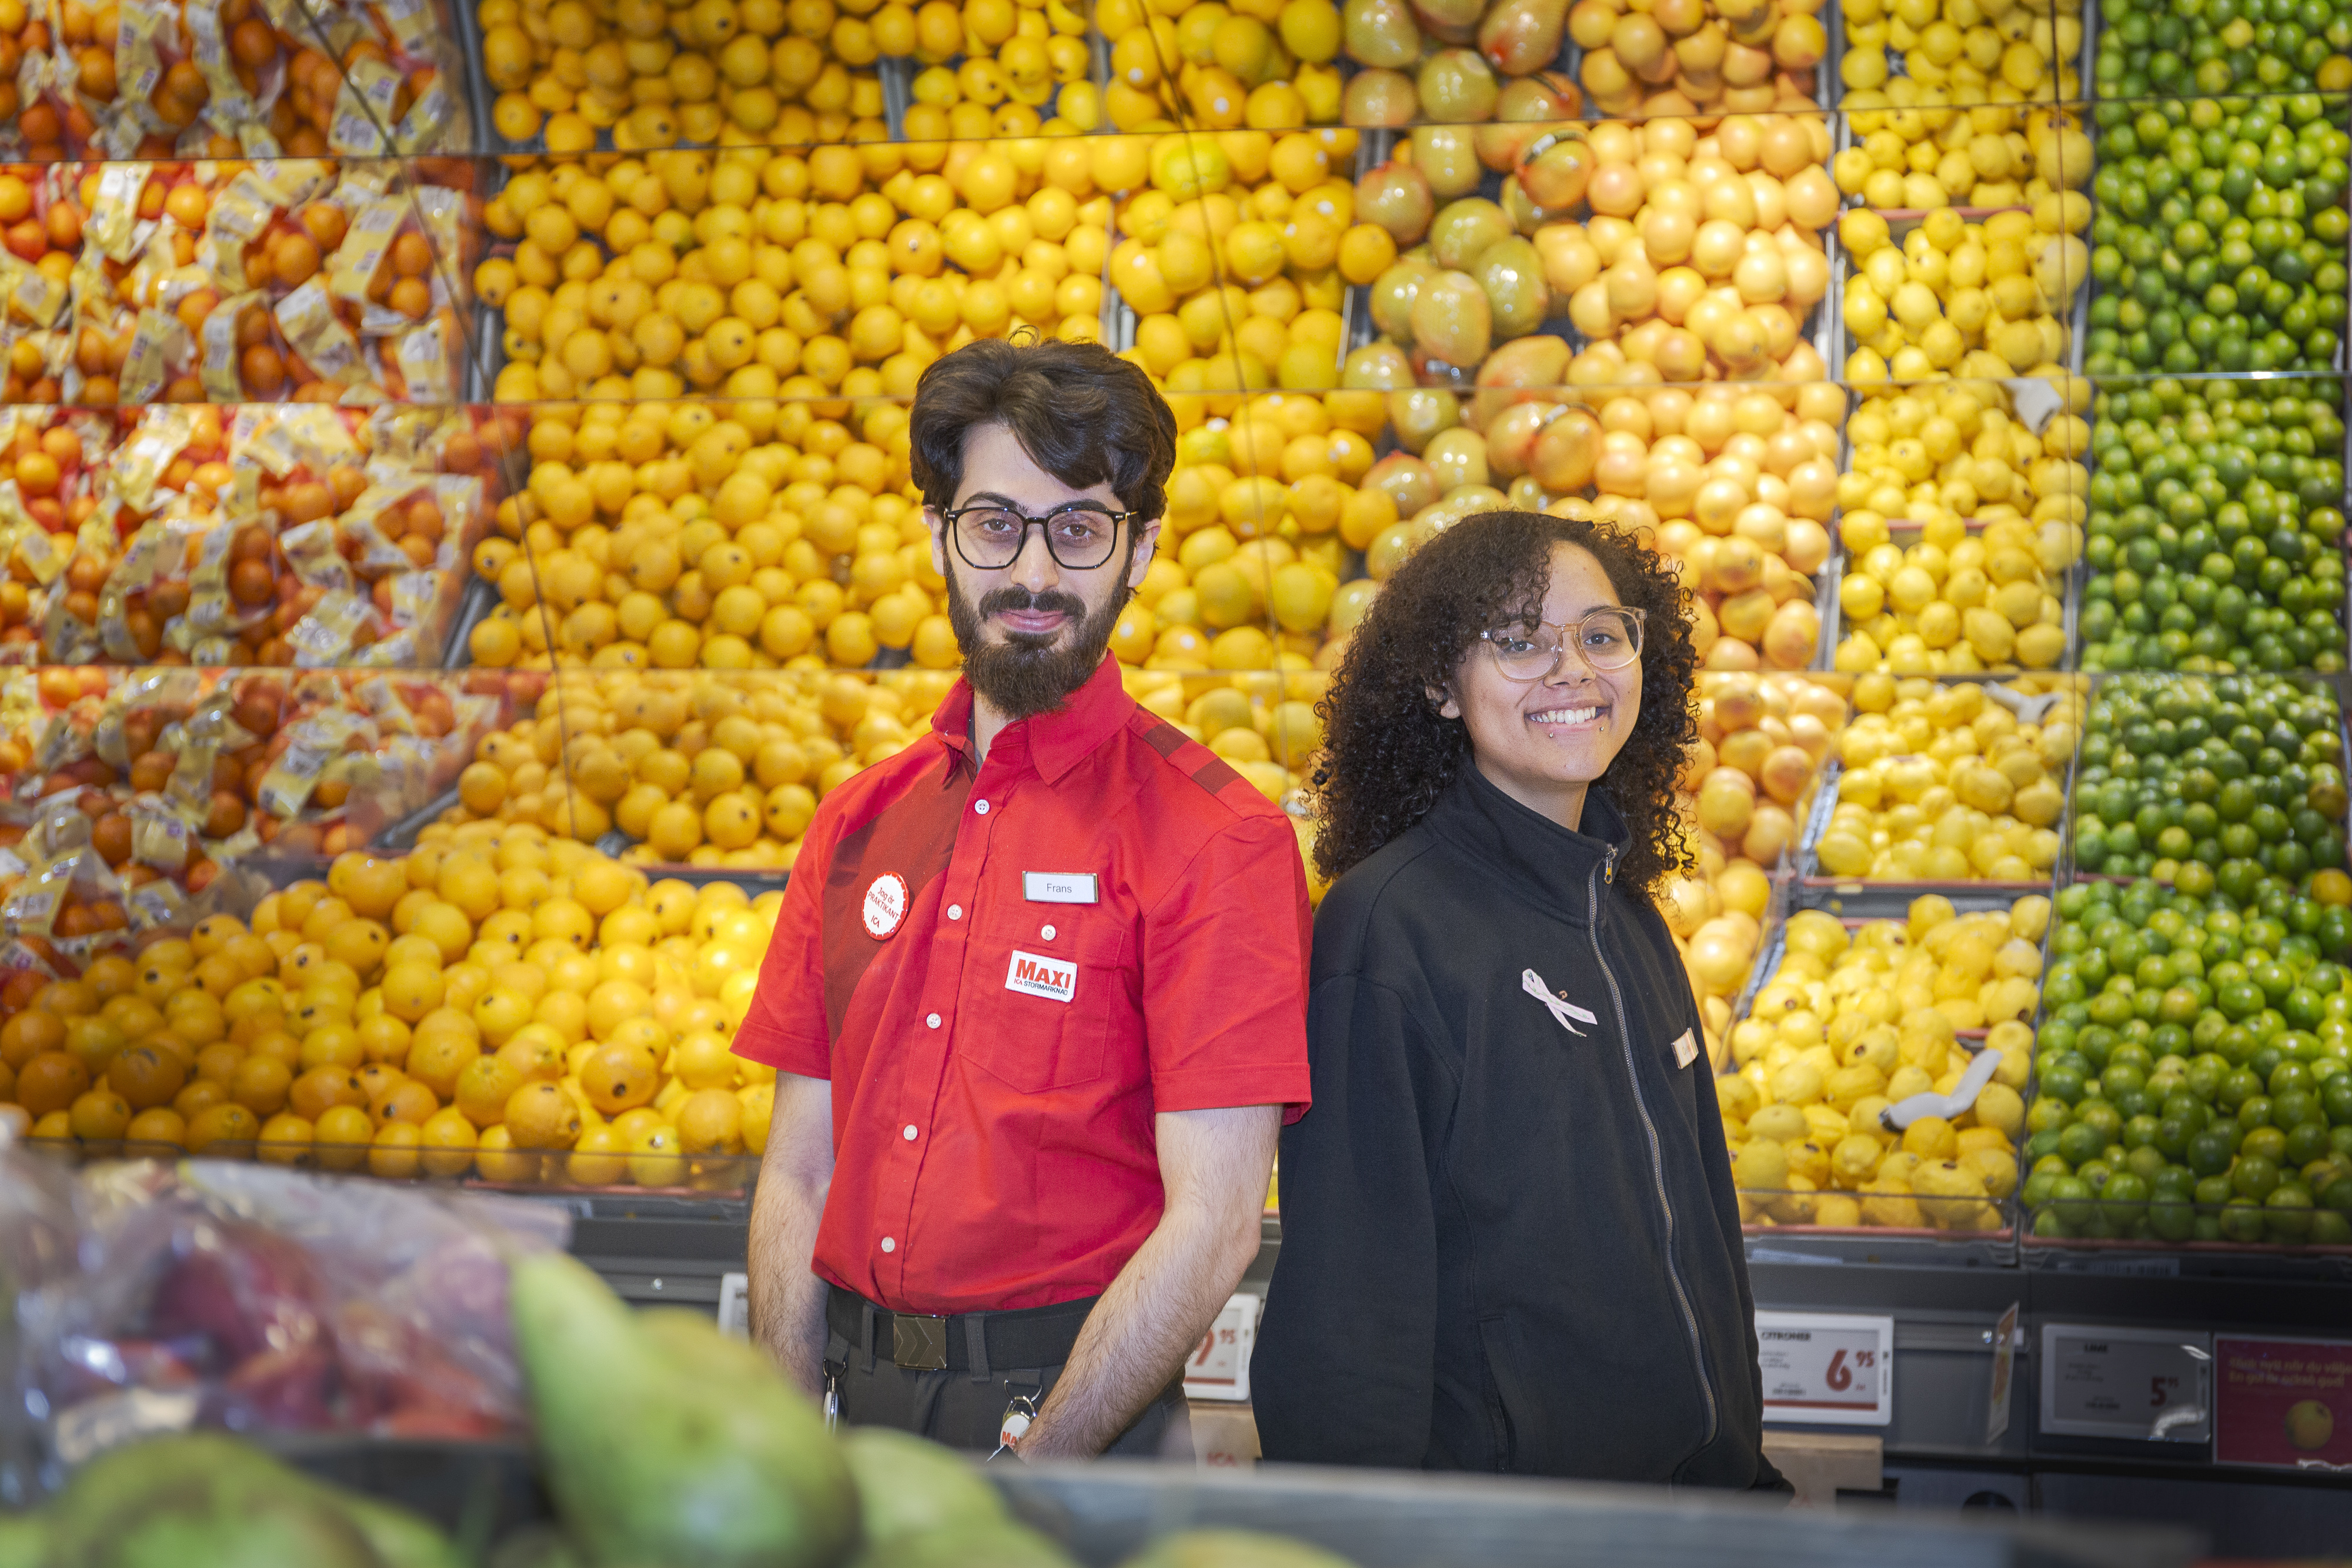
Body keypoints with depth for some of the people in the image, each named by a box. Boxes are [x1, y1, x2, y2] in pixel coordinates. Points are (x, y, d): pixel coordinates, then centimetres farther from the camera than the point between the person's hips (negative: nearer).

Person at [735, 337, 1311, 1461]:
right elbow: (798, 1175, 7)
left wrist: (1020, 1483, -18)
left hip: (1082, 1419, -5)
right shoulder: (859, 823, 7)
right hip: (858, 1413, 5)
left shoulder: (1216, 838, -10)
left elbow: (1213, 1220, -15)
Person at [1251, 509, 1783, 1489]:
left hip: (1685, 1481, 7)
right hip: (1492, 1487, -7)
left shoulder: (1628, 920, 9)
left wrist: (1744, 1471, 14)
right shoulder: (1385, 922, -14)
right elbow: (1352, 1286, -16)